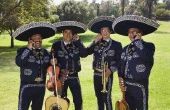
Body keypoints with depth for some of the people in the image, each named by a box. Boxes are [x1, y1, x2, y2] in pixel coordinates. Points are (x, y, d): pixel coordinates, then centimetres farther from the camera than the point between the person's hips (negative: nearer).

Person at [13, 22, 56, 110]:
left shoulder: (45, 52, 10)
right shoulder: (23, 50, -5)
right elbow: (19, 63, -25)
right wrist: (28, 49, -23)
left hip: (41, 86, 5)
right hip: (27, 86, -5)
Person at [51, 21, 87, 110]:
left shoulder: (76, 45, 5)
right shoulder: (56, 45, 0)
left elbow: (83, 54, -12)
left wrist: (78, 41, -13)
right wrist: (60, 70, -15)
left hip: (74, 76, 1)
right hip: (61, 77, -1)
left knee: (78, 100, 2)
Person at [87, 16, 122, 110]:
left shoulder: (116, 44, -3)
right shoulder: (97, 43, 7)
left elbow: (119, 61, -8)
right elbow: (87, 52, -8)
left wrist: (111, 70, -21)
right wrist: (95, 41, -9)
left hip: (107, 75, -4)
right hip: (96, 74, 4)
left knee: (107, 98, -6)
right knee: (99, 98, 16)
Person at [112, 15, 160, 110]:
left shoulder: (149, 46, -6)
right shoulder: (126, 49, 11)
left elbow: (145, 57, -28)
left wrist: (138, 41, -18)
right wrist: (121, 80, 1)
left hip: (140, 85, -5)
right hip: (127, 85, 6)